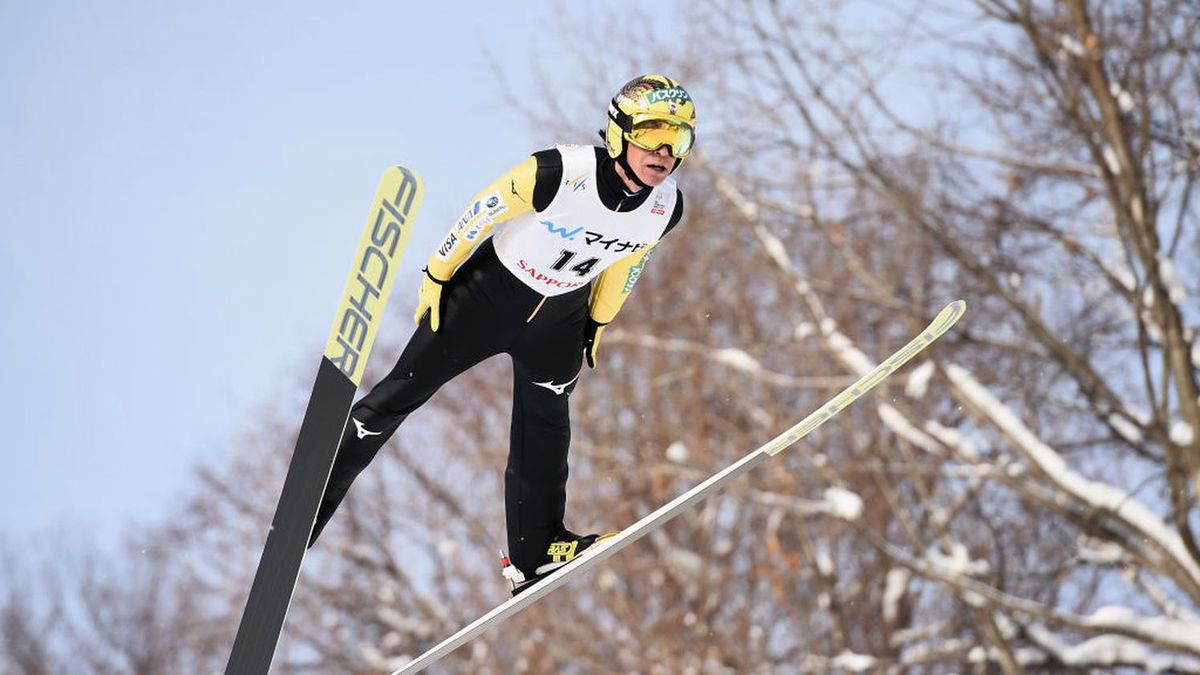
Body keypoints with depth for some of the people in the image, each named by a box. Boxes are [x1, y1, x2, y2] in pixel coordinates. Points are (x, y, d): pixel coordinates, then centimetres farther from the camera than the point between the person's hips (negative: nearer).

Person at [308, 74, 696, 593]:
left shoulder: (666, 209, -16)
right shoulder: (559, 173, -32)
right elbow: (481, 213, -18)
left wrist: (598, 322, 16)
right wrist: (436, 275, -9)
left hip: (558, 321, 4)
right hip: (490, 292, -4)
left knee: (543, 433, 14)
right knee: (400, 394, -1)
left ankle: (536, 554, 29)